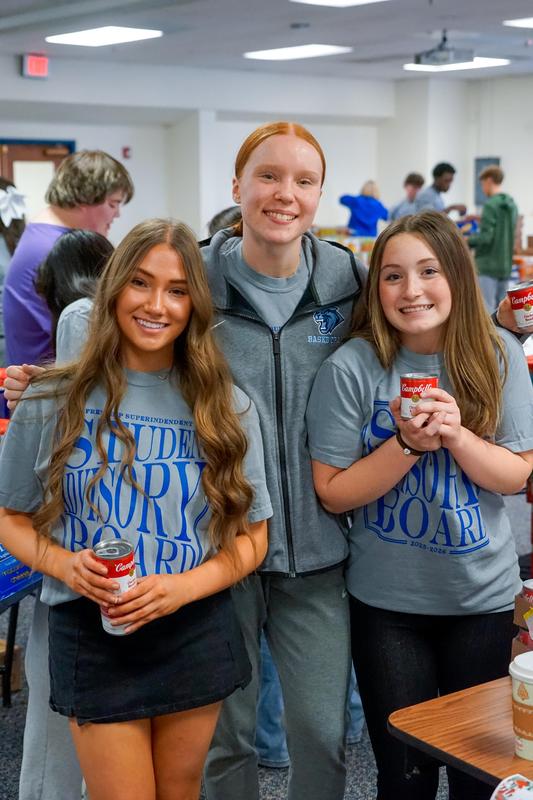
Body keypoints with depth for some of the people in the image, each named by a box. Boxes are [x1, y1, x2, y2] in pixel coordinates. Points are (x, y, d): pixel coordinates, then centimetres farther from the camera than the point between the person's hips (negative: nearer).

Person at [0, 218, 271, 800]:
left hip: (197, 637, 2)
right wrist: (64, 563, -17)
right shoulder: (52, 403, -5)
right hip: (92, 638, -2)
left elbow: (252, 536, 1)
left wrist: (182, 587, -16)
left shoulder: (227, 410, -2)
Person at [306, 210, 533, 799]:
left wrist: (456, 434, -22)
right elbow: (333, 492, -10)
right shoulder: (351, 368, -13)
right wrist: (408, 444, -23)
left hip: (484, 595, 2)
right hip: (387, 602, -2)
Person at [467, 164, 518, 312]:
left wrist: (466, 241, -3)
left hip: (488, 266, -8)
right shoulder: (511, 205, 12)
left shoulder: (490, 205, -13)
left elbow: (486, 237, -18)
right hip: (505, 266, 8)